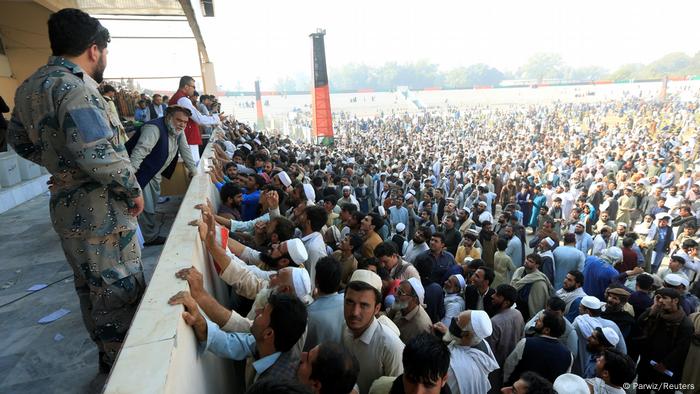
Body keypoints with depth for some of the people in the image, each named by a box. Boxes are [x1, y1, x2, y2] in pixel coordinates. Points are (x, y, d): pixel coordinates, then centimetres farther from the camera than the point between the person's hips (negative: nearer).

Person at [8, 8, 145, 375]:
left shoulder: (29, 86, 11)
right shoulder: (72, 85, -19)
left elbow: (20, 140, 22)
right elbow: (95, 152, -30)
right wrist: (133, 189, -18)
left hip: (66, 205, 10)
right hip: (100, 210, -9)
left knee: (89, 286, 21)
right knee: (119, 289, 5)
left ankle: (107, 353, 39)